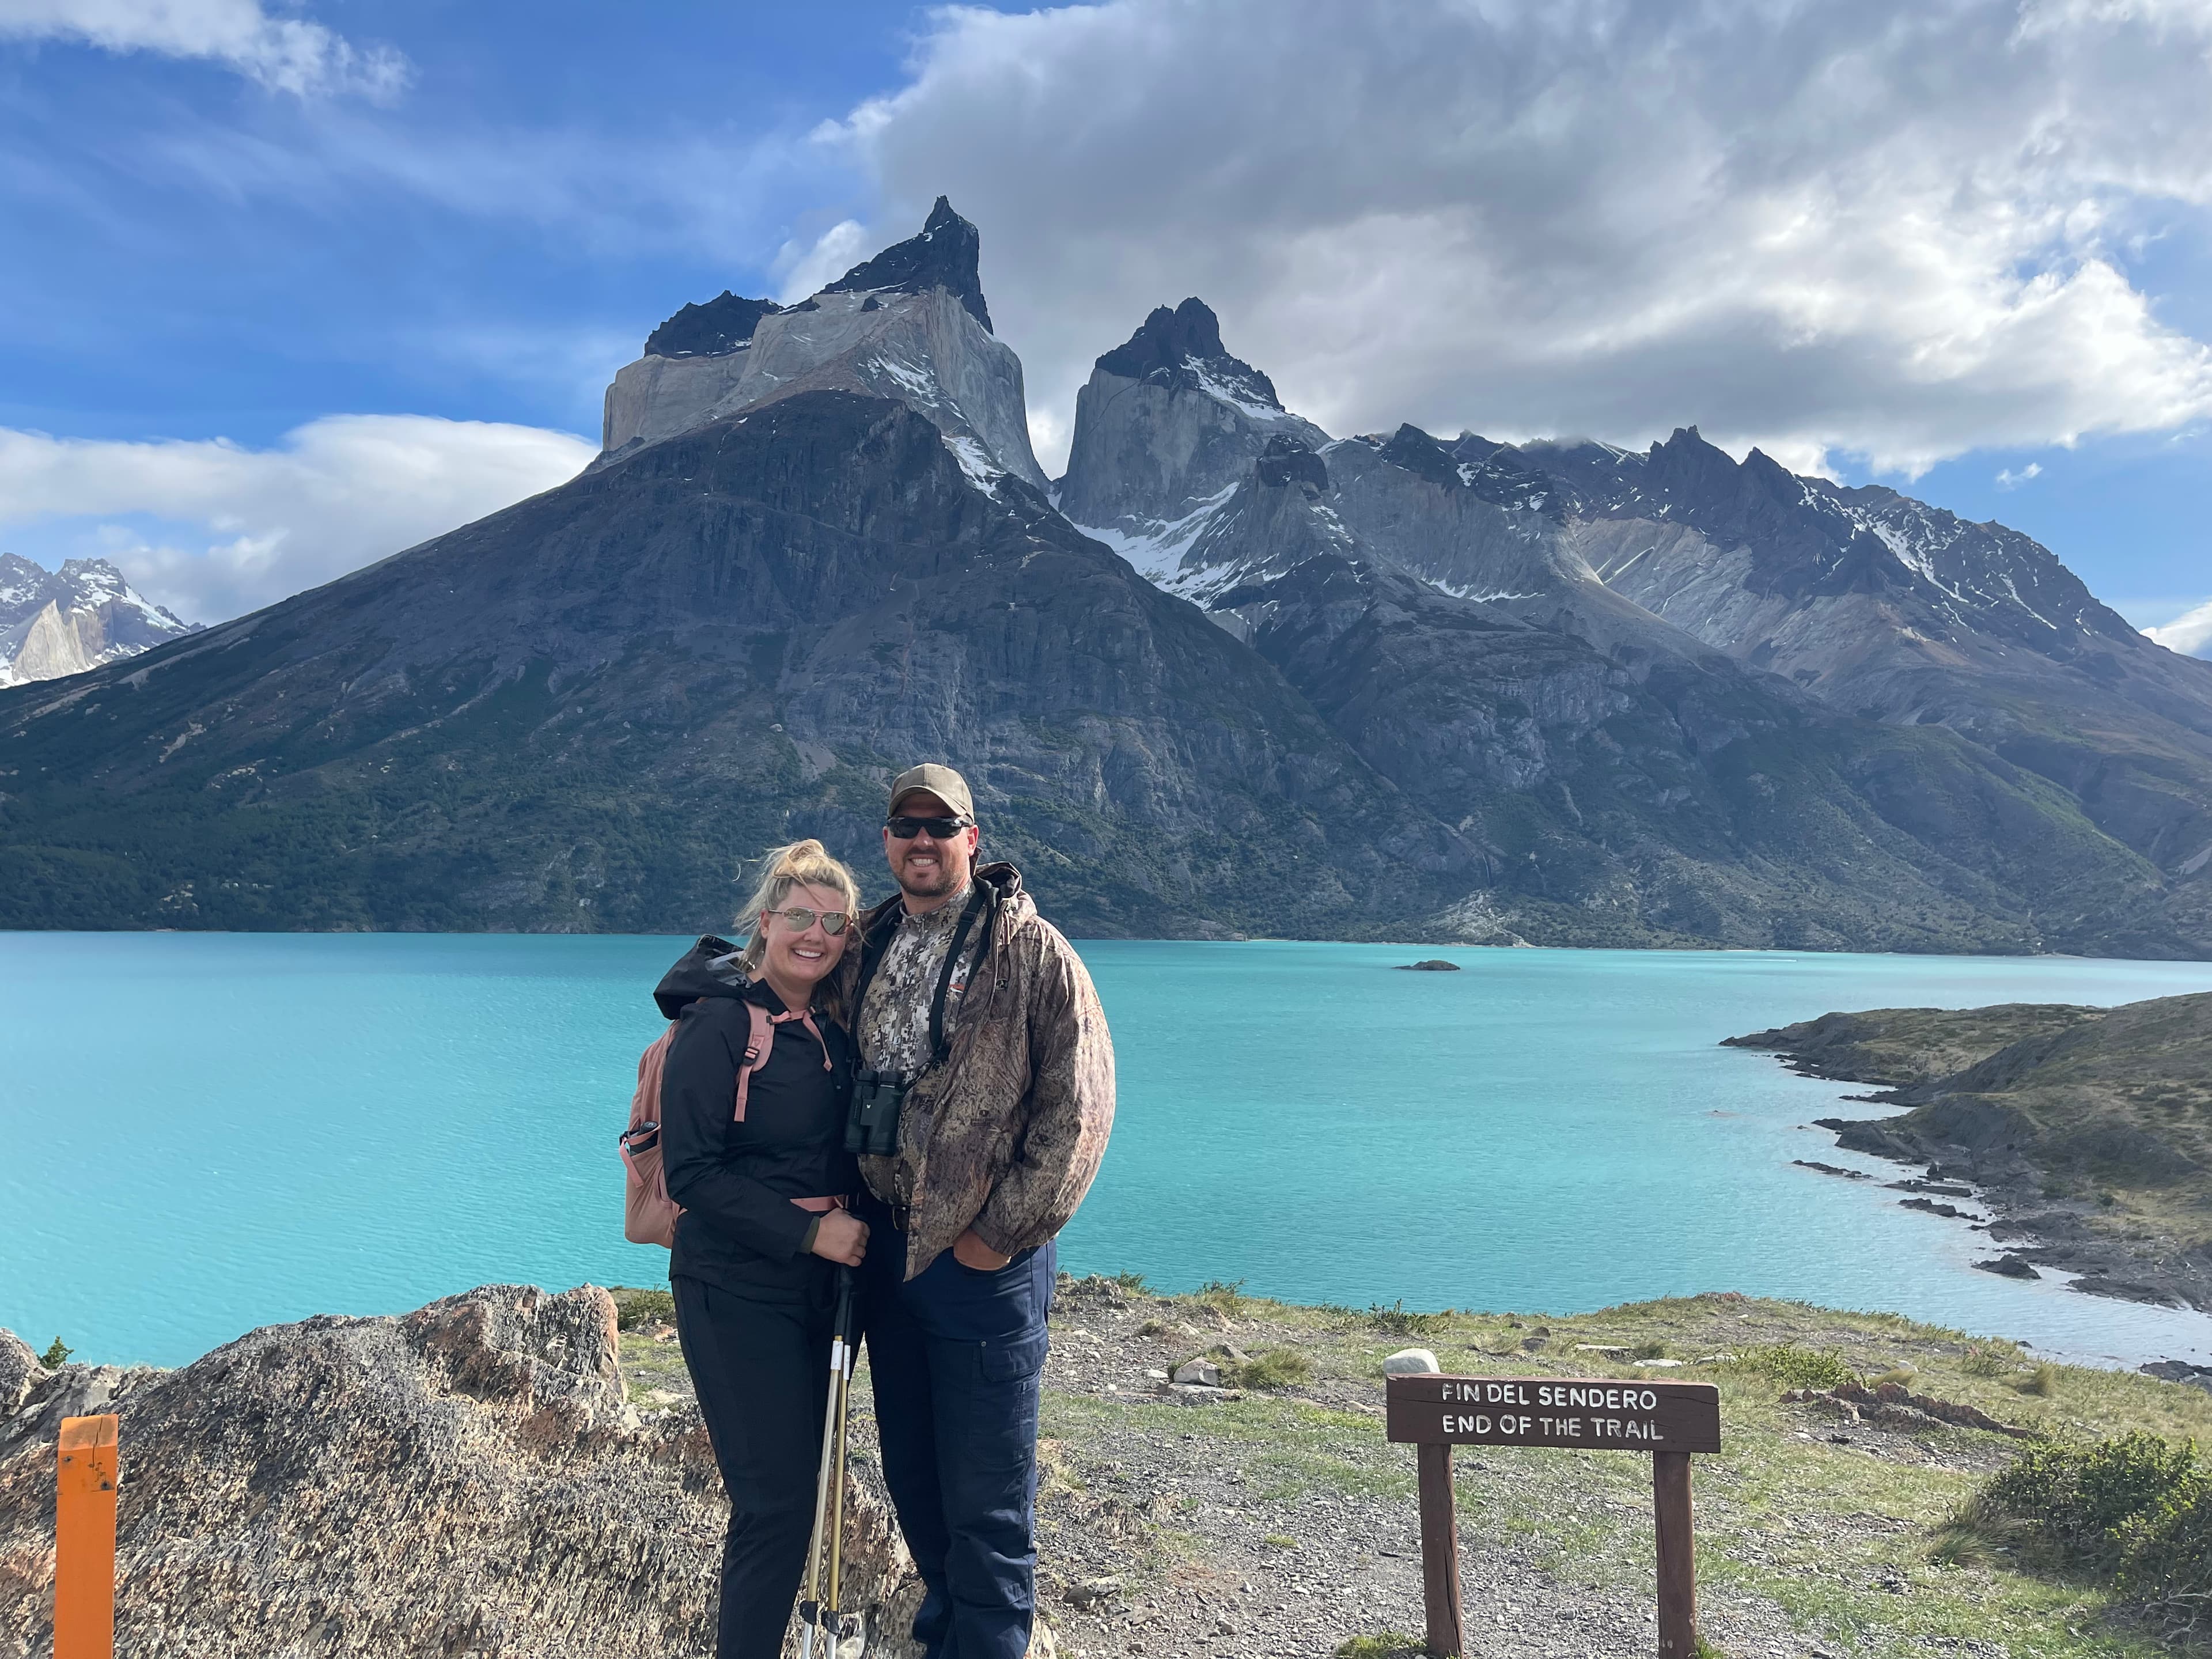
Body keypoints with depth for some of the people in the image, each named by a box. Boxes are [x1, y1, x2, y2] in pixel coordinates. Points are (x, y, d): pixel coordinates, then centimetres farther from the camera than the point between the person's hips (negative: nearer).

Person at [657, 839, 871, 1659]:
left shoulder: (833, 1027, 7)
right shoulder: (719, 1023, -13)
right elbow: (692, 1173, -17)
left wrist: (855, 1214, 0)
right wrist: (809, 1230, -19)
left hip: (817, 1285, 7)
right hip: (737, 1291, -7)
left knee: (799, 1487, 14)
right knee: (775, 1501, -4)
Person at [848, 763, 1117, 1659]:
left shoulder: (1034, 952, -10)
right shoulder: (868, 947, 9)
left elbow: (1080, 1107, -13)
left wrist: (1002, 1233, -14)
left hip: (982, 1256, -6)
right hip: (883, 1247, 6)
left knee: (987, 1495, 2)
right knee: (909, 1474, 19)